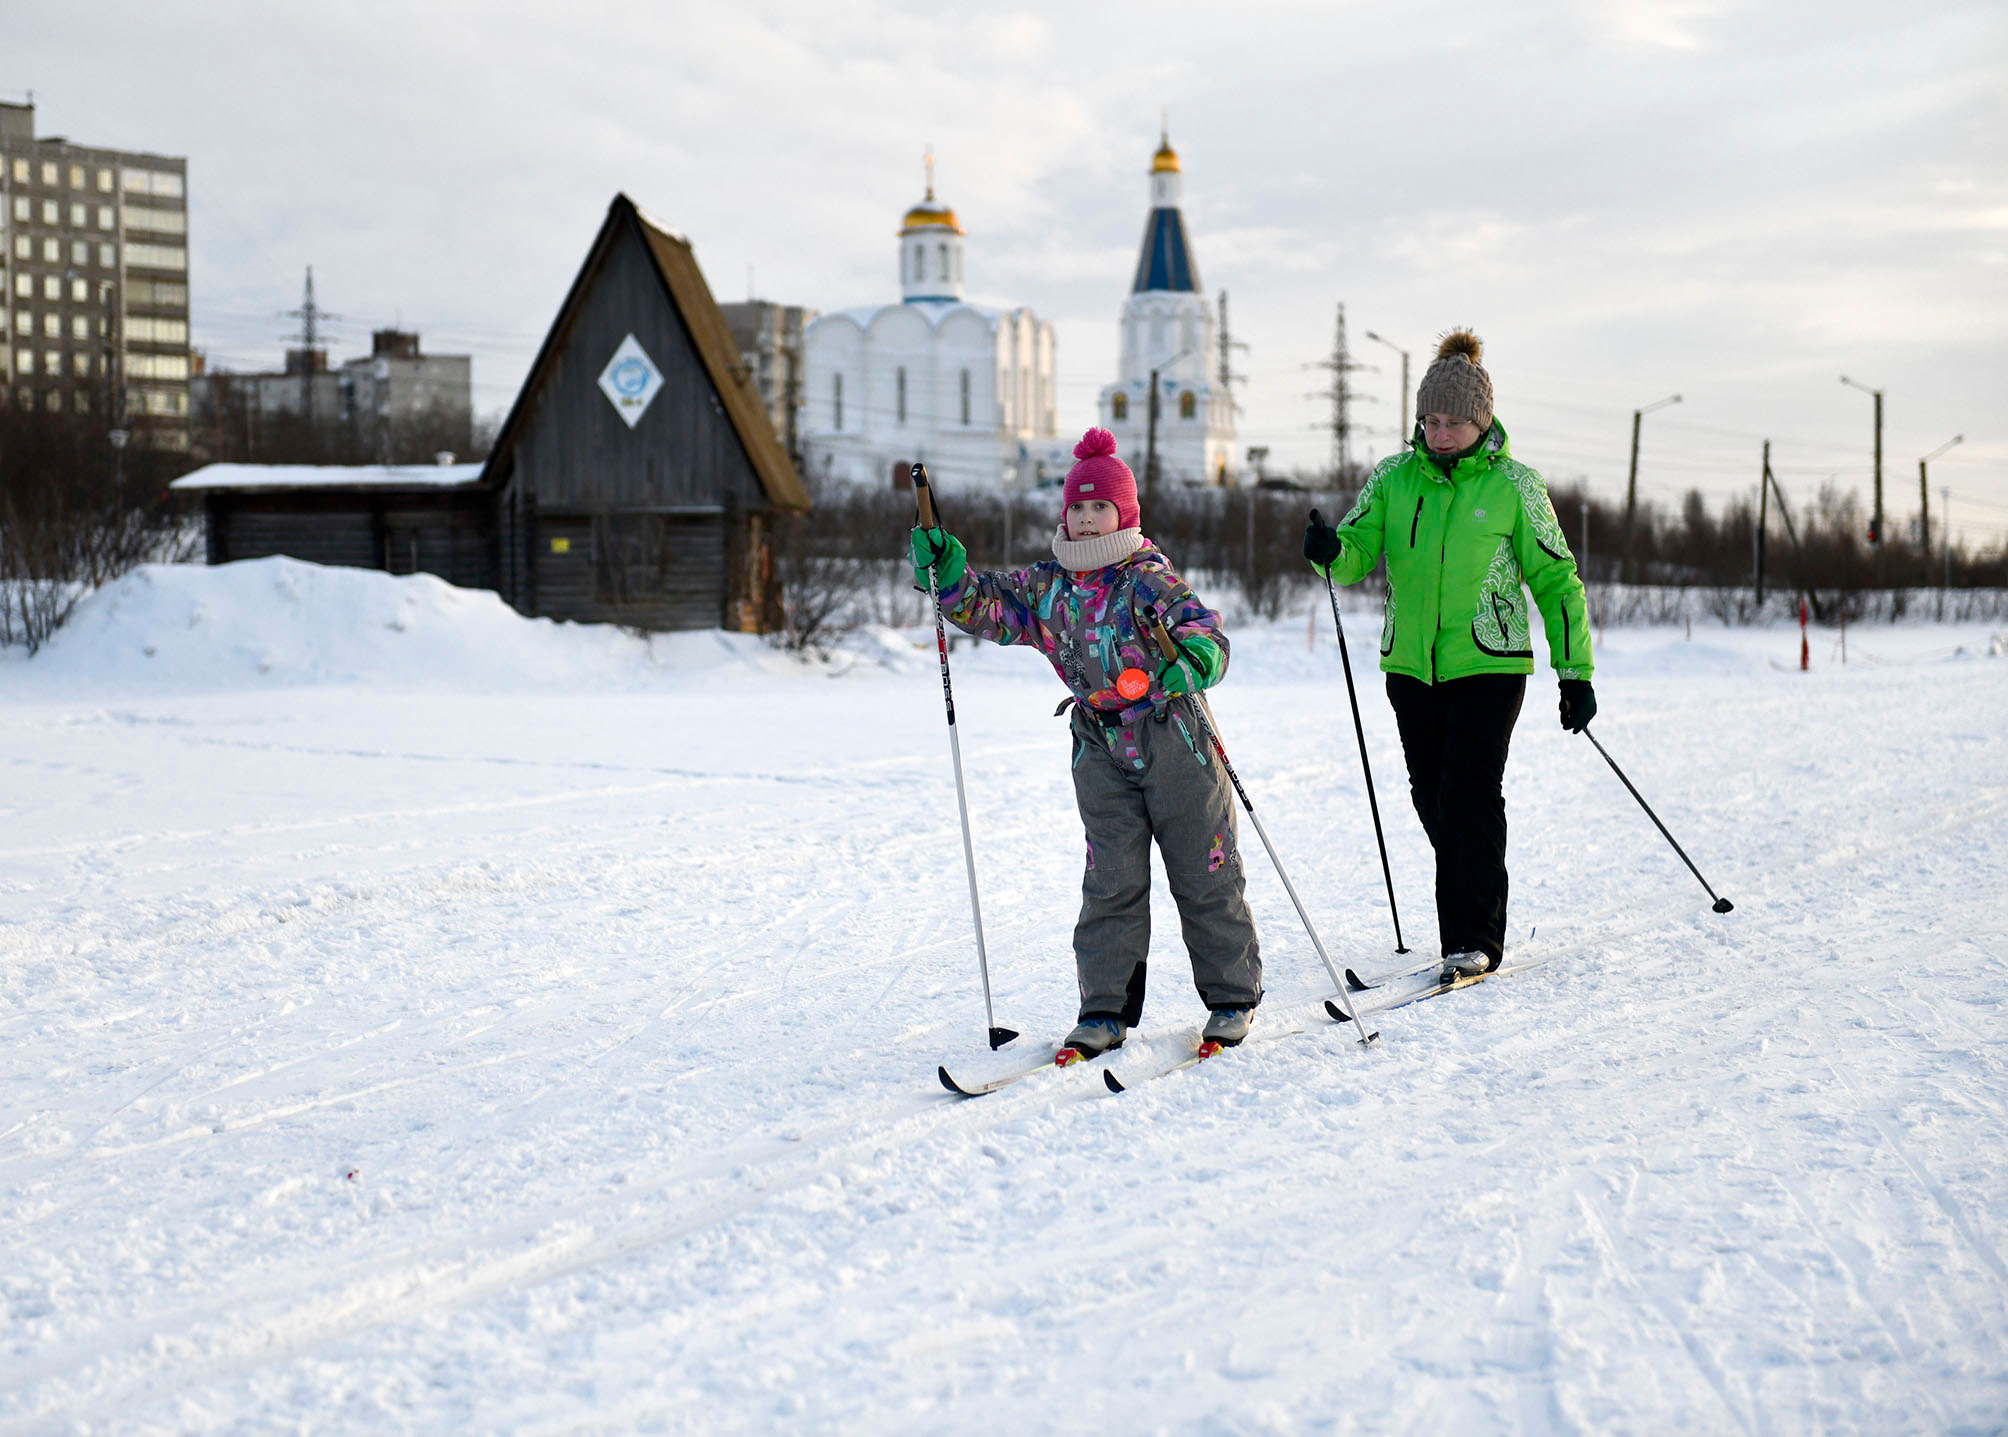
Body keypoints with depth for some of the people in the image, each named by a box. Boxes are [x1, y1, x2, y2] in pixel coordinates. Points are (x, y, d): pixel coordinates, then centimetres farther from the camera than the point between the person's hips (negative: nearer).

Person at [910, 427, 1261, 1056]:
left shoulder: (1150, 578, -12)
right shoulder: (1047, 585, 5)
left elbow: (1205, 630, -23)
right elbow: (987, 607, 7)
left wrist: (1194, 659, -46)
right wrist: (947, 568, -11)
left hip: (1175, 741, -4)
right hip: (1101, 749, 4)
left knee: (1204, 877, 6)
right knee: (1111, 882, 2)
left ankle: (1233, 998, 19)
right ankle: (1105, 1009, 6)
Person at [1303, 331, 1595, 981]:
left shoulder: (1513, 485, -3)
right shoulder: (1393, 478, 4)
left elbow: (1556, 579, 1)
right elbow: (1357, 553, 0)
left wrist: (1575, 673, -2)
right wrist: (1330, 553, -26)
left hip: (1490, 665, -4)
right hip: (1411, 664, 4)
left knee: (1469, 794, -11)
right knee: (1433, 800, 8)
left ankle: (1475, 939, -4)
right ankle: (1472, 918, 24)